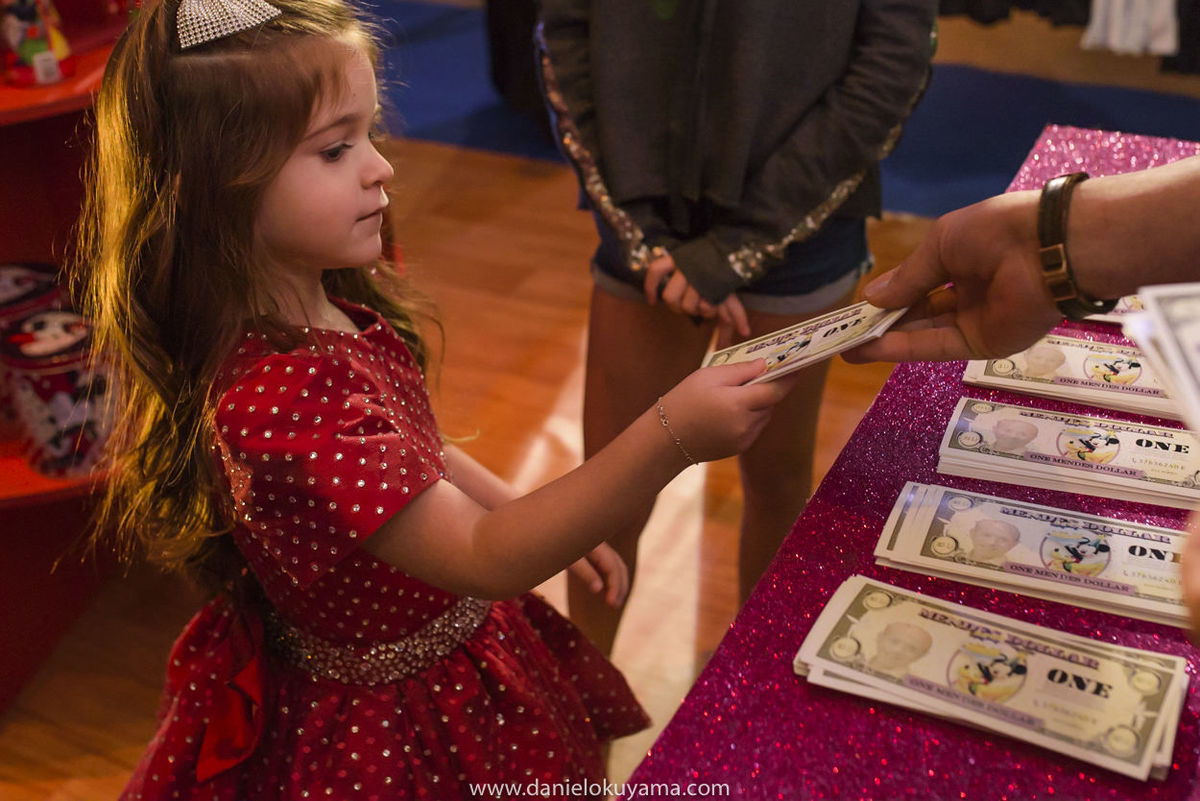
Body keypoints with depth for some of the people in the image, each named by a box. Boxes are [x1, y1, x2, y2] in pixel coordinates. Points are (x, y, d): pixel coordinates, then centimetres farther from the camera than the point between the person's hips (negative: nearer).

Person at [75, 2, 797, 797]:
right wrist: (671, 439, -42)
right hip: (393, 735, -8)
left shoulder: (335, 313, -5)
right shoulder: (280, 395, -35)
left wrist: (553, 523, 7)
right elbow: (482, 558, -35)